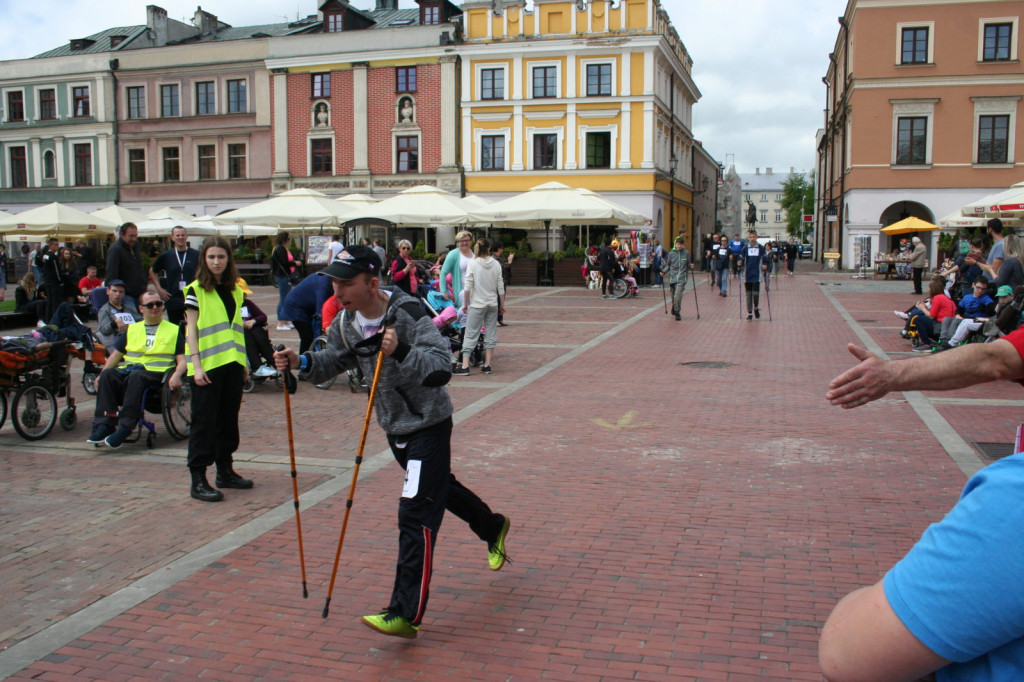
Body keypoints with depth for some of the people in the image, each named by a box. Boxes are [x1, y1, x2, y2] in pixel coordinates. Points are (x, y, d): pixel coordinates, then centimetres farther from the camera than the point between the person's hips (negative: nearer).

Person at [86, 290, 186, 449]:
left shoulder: (174, 330, 16)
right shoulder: (131, 329, 26)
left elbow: (182, 360, 7)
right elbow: (116, 354, 23)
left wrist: (176, 375, -15)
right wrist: (101, 375, 6)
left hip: (156, 374, -4)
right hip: (127, 370, 4)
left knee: (136, 376, -37)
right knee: (107, 375, -29)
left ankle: (124, 428, -40)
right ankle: (104, 425, -31)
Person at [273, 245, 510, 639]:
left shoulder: (409, 317, -27)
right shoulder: (346, 322, -4)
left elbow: (441, 369, -35)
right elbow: (333, 362, 7)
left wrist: (401, 352, -50)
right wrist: (301, 363, -13)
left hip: (429, 425, -8)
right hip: (394, 426, 8)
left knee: (415, 515, -11)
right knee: (439, 489, 27)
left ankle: (405, 614, -8)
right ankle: (493, 528, 54)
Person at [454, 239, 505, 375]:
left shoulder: (473, 264, -8)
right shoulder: (496, 264, 1)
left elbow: (467, 287, -10)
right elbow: (500, 287, 4)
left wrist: (465, 304, 1)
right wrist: (501, 304, 14)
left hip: (477, 304, -3)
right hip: (493, 304, 3)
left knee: (471, 334, -1)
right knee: (491, 333, 10)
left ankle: (465, 366, -4)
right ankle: (487, 365, 12)